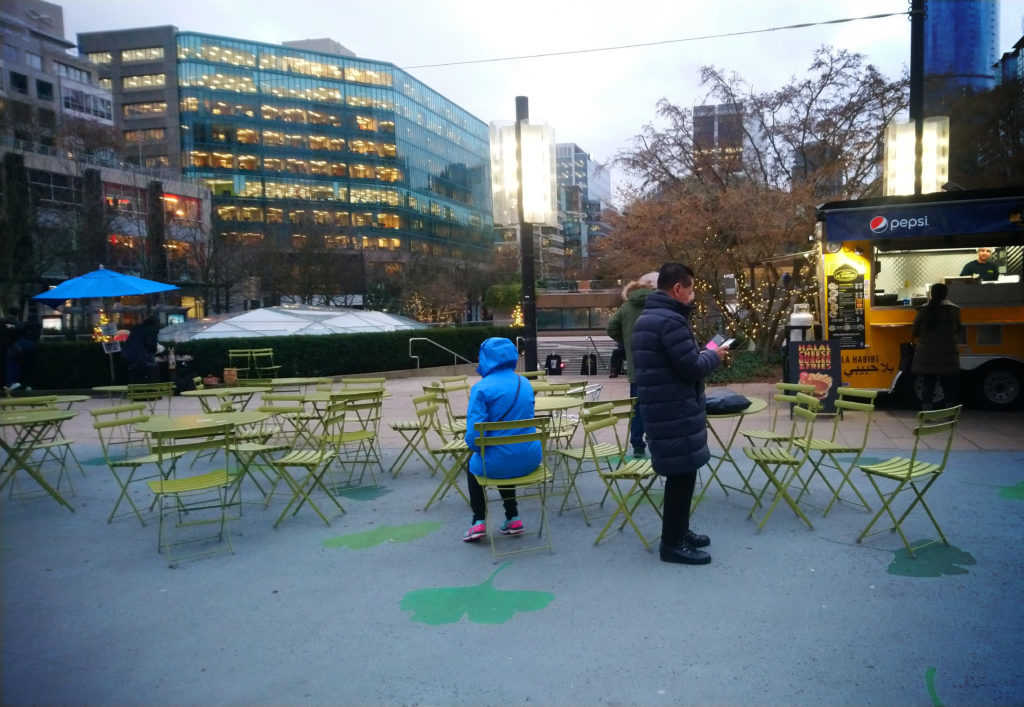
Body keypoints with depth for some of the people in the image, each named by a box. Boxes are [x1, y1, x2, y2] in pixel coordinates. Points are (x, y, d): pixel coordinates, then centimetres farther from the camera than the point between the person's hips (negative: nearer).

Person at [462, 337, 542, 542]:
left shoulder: (482, 388, -15)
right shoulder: (525, 384, 5)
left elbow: (473, 435, -19)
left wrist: (478, 448, 3)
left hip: (498, 464, -5)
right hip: (530, 459, 5)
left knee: (473, 465, 29)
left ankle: (478, 521, 23)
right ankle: (513, 518, 35)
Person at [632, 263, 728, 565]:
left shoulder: (646, 318, 14)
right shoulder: (671, 320, -20)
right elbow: (692, 368, -20)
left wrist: (702, 353, 15)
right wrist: (714, 356, -2)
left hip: (659, 406, 10)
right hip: (676, 410, -10)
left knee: (679, 471, 19)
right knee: (681, 473, -2)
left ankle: (679, 531, 31)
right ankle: (672, 543, 7)